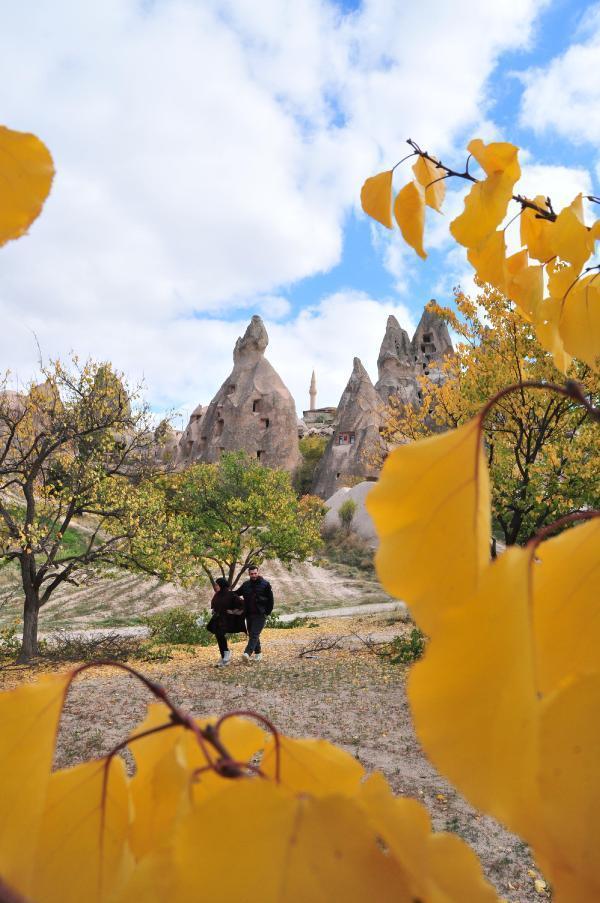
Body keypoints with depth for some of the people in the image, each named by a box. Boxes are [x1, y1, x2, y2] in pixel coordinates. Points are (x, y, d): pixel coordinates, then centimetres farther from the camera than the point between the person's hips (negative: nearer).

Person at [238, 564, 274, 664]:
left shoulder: (265, 584, -3)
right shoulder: (246, 585, 8)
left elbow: (270, 600, -1)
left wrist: (267, 613, -6)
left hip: (260, 614, -5)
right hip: (249, 614, 6)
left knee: (254, 634, -15)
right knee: (251, 635, 12)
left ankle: (247, 654, -28)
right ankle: (258, 653, 25)